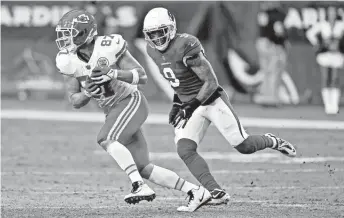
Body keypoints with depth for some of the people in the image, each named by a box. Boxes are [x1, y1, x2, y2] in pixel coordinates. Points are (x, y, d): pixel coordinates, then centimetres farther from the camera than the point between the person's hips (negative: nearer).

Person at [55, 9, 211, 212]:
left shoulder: (108, 47, -19)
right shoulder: (68, 61, -3)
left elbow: (142, 76, -15)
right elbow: (75, 101, 3)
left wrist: (112, 73, -30)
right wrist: (87, 93, -20)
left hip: (131, 102, -7)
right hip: (114, 110, 7)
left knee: (106, 140, -30)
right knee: (144, 169, 3)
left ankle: (140, 187, -30)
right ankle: (196, 192, 11)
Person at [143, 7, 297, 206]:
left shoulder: (185, 46, -25)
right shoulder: (154, 50, -1)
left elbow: (211, 83, -22)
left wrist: (191, 106, -26)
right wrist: (177, 102, 13)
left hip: (211, 99, -7)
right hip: (188, 105, 7)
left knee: (244, 146, -5)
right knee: (185, 151, -15)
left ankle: (271, 141, 28)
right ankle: (217, 194, -18)